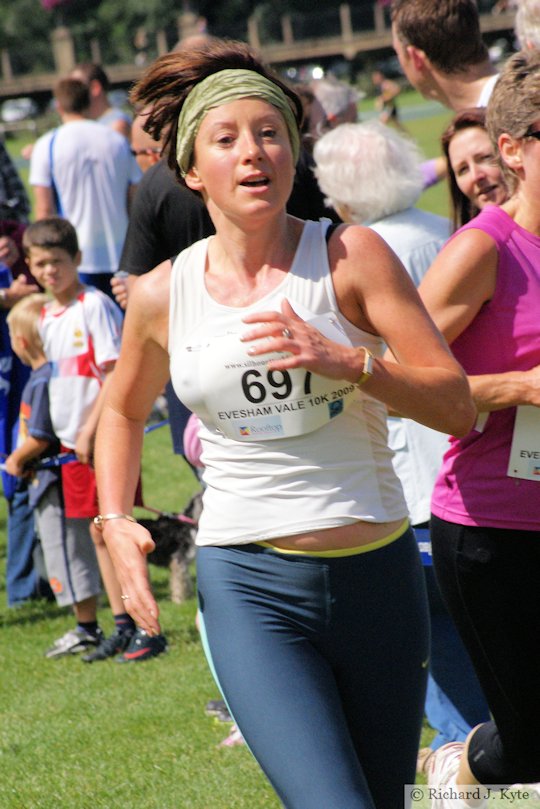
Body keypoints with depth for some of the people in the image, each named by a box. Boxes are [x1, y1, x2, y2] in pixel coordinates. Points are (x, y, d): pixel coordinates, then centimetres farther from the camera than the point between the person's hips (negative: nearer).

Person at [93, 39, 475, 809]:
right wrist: (116, 522, 10)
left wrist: (346, 362, -21)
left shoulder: (352, 256, -3)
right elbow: (123, 409, 23)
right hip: (249, 583, -1)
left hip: (378, 572, 1)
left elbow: (456, 406, -7)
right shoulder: (163, 295, 2)